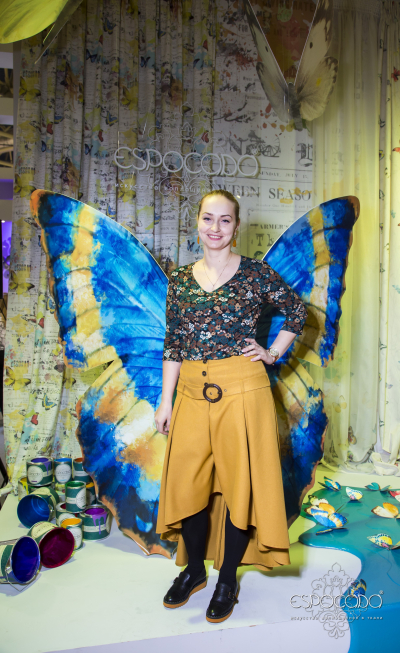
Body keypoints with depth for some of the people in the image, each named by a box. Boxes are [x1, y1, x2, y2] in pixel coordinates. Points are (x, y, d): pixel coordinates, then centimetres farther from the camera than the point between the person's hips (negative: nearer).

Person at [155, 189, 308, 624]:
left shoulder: (255, 273, -1)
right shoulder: (180, 280, 7)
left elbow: (297, 311, 11)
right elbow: (173, 344, 9)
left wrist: (273, 354, 2)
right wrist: (165, 402, 7)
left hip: (242, 391, -3)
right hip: (192, 394, 3)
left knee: (240, 483, 6)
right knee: (187, 483, 9)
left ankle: (228, 578, 28)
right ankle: (194, 569, 34)